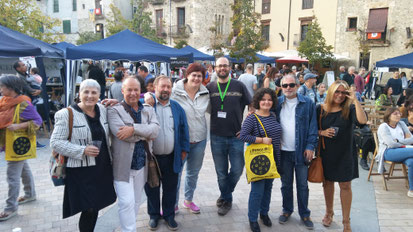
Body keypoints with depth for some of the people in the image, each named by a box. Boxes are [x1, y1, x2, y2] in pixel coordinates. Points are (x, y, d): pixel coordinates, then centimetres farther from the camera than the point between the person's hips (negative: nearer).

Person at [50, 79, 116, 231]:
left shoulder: (103, 110, 7)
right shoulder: (67, 114, -9)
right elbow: (55, 142, -10)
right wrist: (83, 150, -19)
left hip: (103, 168, 5)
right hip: (81, 170, -5)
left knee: (96, 207, 13)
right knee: (89, 210, -3)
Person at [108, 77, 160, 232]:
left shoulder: (148, 110, 9)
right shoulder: (114, 110, -4)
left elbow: (155, 129, -10)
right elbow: (119, 132, -20)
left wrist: (134, 128, -23)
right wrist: (145, 134, -10)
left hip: (142, 165, 5)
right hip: (122, 166, -4)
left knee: (136, 202, 16)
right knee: (127, 203, -7)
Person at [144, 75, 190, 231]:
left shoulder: (177, 108, 6)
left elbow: (184, 130, 9)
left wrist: (184, 150, 6)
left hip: (172, 158, 2)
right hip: (151, 157, -2)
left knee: (170, 188, 13)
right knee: (152, 188, 13)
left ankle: (169, 215, 31)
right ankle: (154, 215, 32)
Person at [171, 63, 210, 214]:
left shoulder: (205, 94, 3)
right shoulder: (175, 92, -11)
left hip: (199, 139, 4)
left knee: (193, 172, 18)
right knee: (176, 172, 7)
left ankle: (188, 200, 38)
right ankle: (173, 203, 25)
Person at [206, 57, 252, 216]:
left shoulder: (239, 86, 1)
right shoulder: (210, 88, 3)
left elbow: (251, 106, 6)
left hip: (236, 136, 0)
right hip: (217, 137, 1)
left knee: (237, 170, 3)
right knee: (221, 172, 10)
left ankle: (225, 195, 28)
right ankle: (227, 200, 29)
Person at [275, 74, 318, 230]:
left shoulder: (307, 103, -2)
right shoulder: (277, 103, 2)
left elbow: (313, 126, -2)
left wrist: (310, 146, -8)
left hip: (301, 151, -1)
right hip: (283, 151, 2)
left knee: (302, 184, 10)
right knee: (286, 183, 15)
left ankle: (304, 214, 27)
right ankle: (287, 210, 33)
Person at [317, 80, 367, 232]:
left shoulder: (349, 109, -6)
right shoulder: (320, 109, -2)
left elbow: (363, 121, -26)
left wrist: (355, 100, -26)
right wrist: (322, 132, -14)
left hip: (345, 153, -1)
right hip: (326, 152, 2)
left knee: (345, 186, 4)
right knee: (327, 182, 15)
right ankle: (329, 212, 37)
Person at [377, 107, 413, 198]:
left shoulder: (401, 124, 17)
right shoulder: (383, 127, -1)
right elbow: (391, 144, -12)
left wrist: (399, 141, -8)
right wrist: (405, 143, 2)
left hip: (401, 151, 5)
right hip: (388, 152, -5)